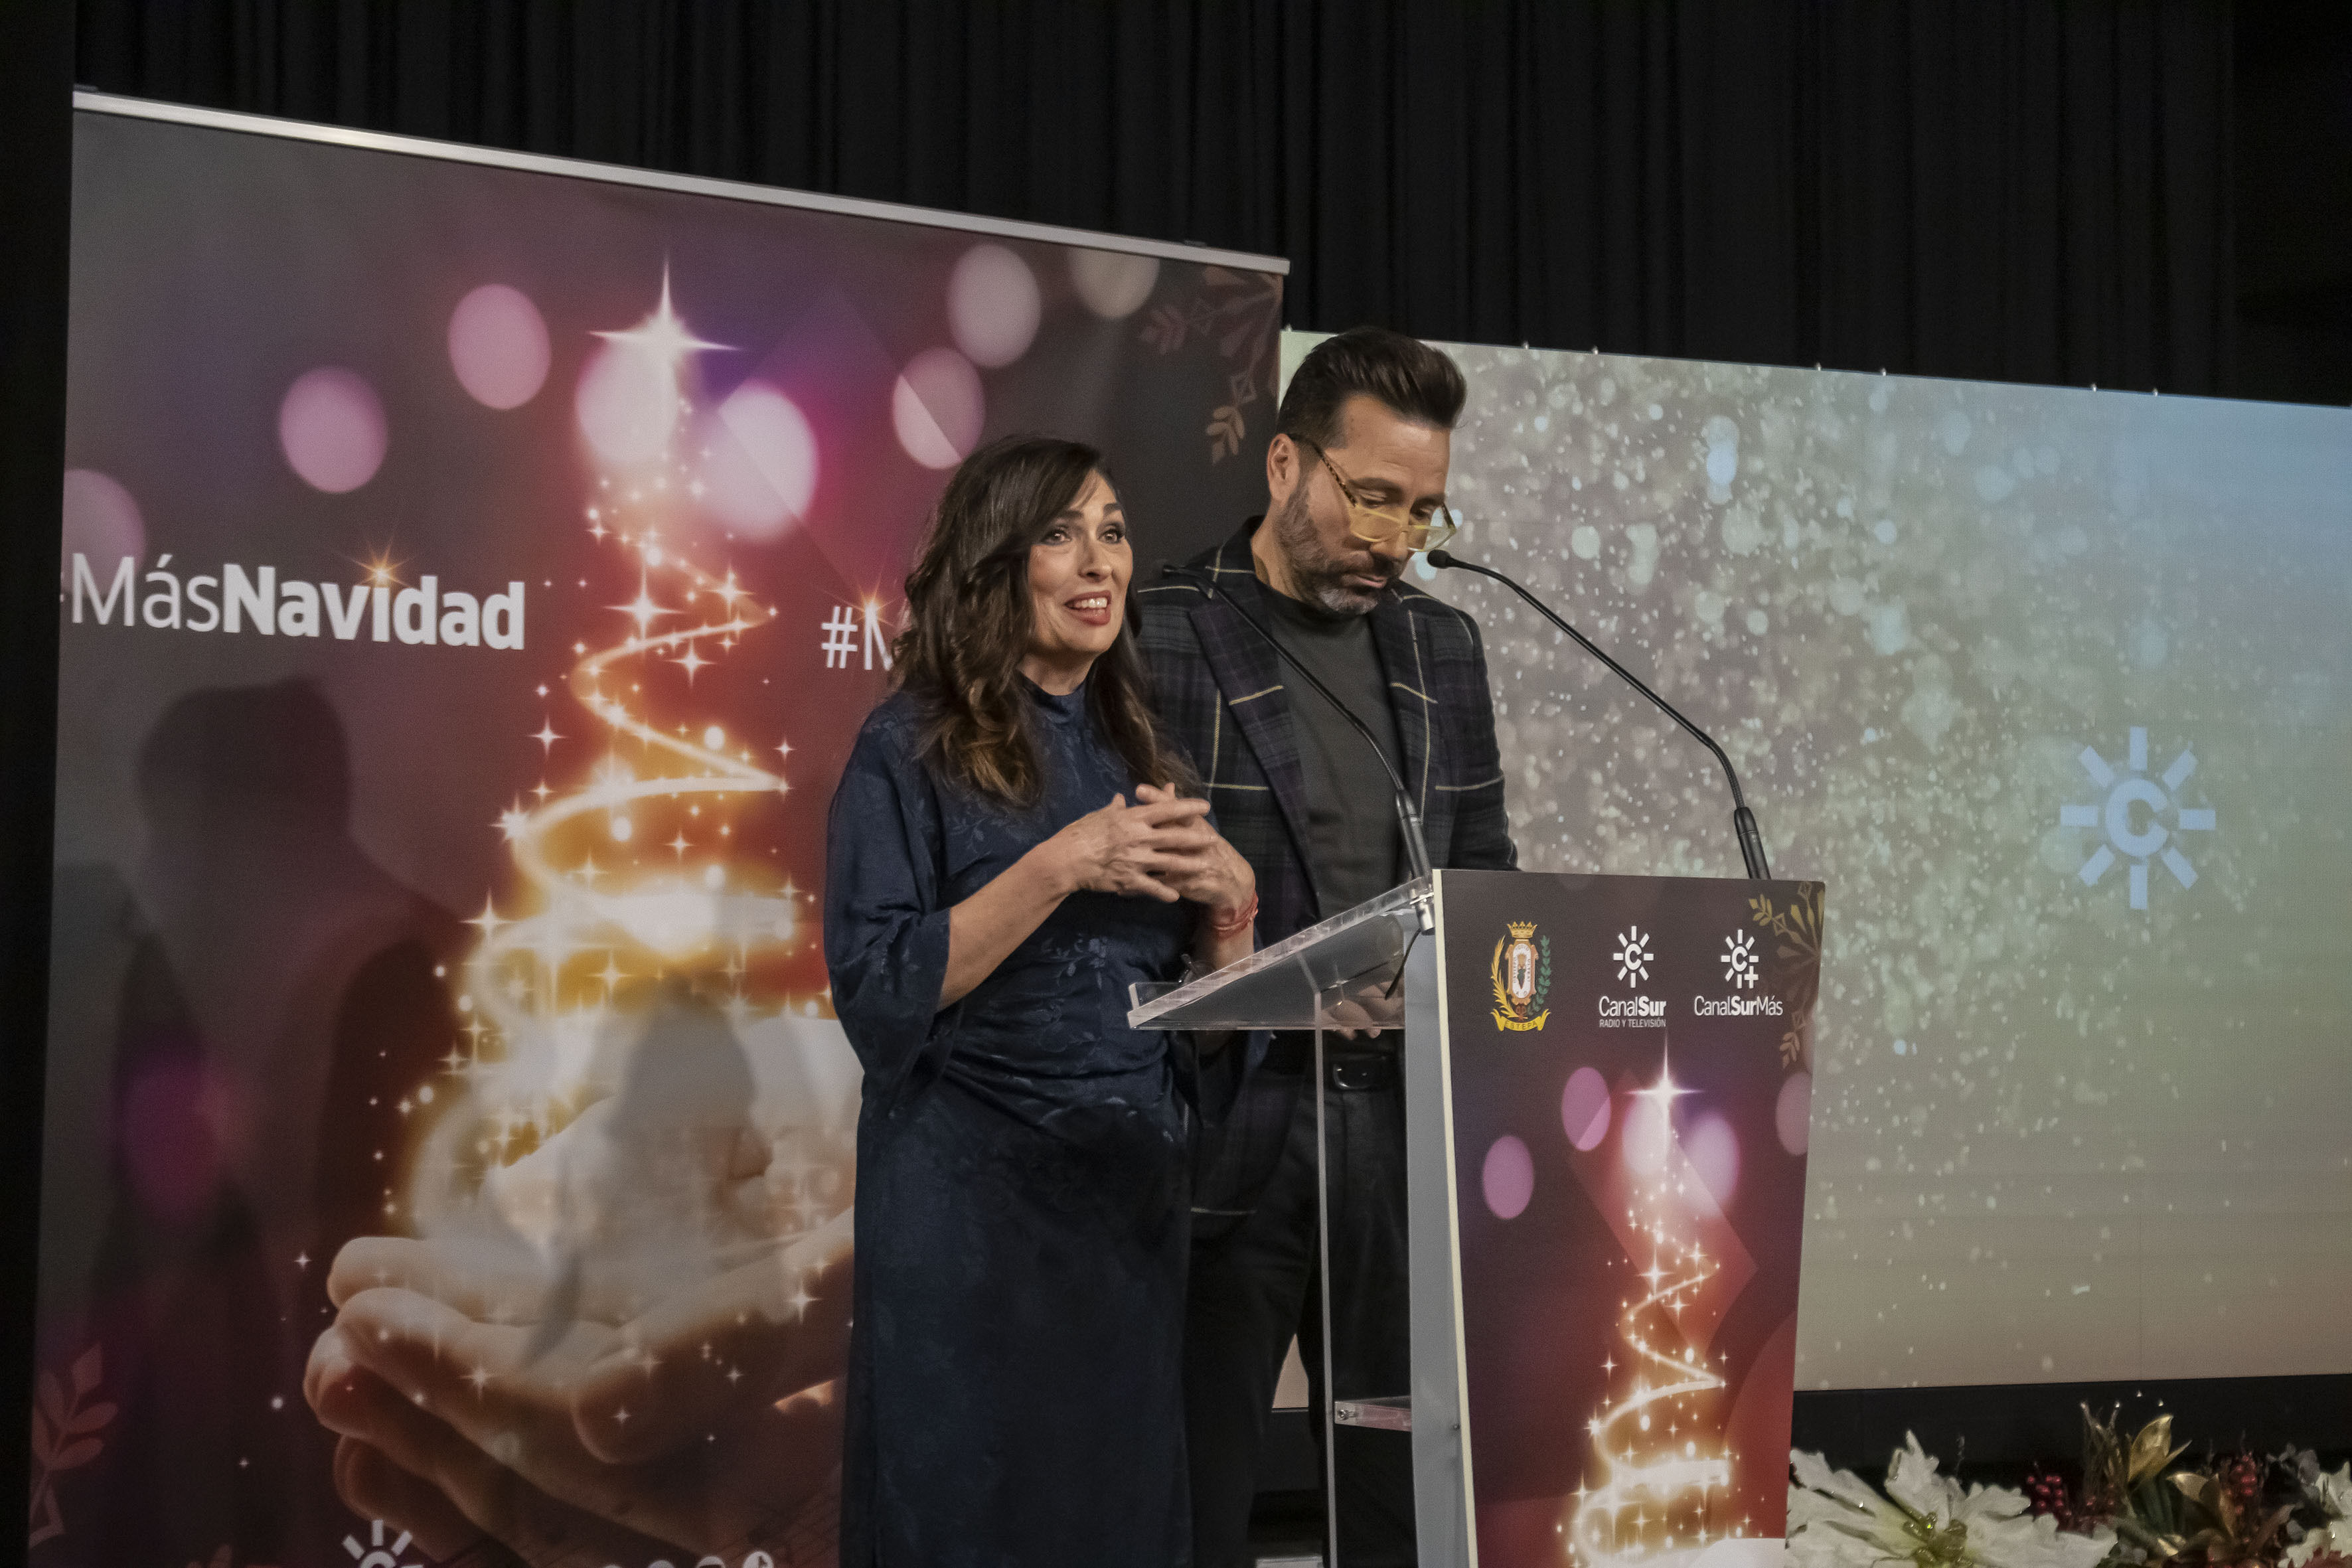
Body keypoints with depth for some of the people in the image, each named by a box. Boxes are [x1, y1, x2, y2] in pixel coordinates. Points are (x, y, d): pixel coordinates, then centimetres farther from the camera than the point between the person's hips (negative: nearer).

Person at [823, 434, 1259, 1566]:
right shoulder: (912, 749, -4)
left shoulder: (1143, 748, 12)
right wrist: (1062, 867, -20)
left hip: (1134, 1189, 5)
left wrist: (1226, 895, -6)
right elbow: (878, 993, -14)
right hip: (970, 1199, -5)